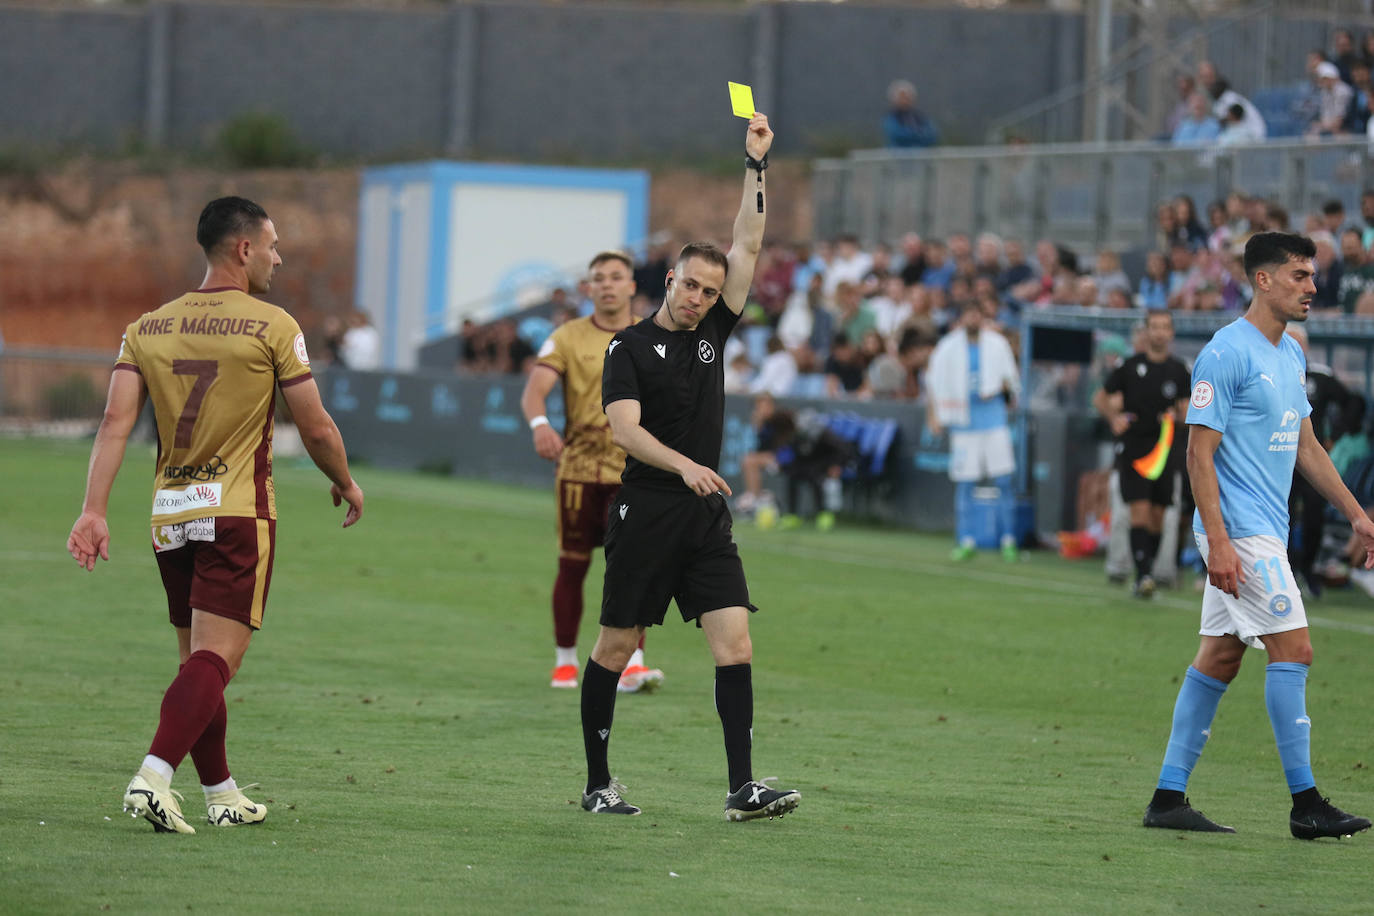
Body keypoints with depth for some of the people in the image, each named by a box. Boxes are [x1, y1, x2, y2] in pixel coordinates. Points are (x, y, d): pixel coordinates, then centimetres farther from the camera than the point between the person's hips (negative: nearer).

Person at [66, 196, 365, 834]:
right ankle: (153, 778, -28)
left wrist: (94, 511, -6)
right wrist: (345, 483, 17)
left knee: (199, 662, 15)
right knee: (215, 658, -11)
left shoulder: (147, 329, 8)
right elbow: (316, 428, -1)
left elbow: (115, 423, -2)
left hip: (170, 517, 6)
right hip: (238, 515, -5)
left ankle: (222, 795, 22)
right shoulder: (272, 327, -5)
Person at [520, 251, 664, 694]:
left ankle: (632, 664, -16)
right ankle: (564, 661, 20)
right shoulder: (568, 338, 2)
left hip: (634, 470, 0)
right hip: (578, 467, 0)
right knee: (572, 567, 5)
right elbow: (535, 389, -10)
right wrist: (539, 423, -31)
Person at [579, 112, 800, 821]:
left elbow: (747, 246, 9)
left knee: (734, 641, -8)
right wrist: (684, 465, -28)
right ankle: (597, 783, 13)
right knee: (617, 644, 3)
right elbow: (624, 428, -14)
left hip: (706, 518, 4)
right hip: (645, 514, -4)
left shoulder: (712, 333, 12)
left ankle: (742, 788, -11)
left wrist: (756, 165, 3)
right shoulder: (629, 347, -1)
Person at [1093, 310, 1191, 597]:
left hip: (1164, 449, 3)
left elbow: (1186, 406, 15)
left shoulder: (1178, 370, 8)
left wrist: (1178, 414, -8)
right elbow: (1100, 397, 8)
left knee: (1157, 517, 5)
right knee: (1140, 511, -15)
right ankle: (1143, 576, -20)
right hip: (1132, 448, -3)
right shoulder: (1130, 366, 0)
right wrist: (1113, 417, -11)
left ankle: (1148, 570, 18)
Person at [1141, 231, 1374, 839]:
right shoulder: (1226, 353, -13)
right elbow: (1200, 452, -16)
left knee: (1219, 658, 8)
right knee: (1293, 648, -11)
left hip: (1266, 531, 9)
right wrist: (1217, 542, -22)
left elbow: (1306, 447, 23)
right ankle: (1305, 802, -8)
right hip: (1238, 530, -9)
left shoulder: (1290, 355, 15)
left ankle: (1169, 798, 10)